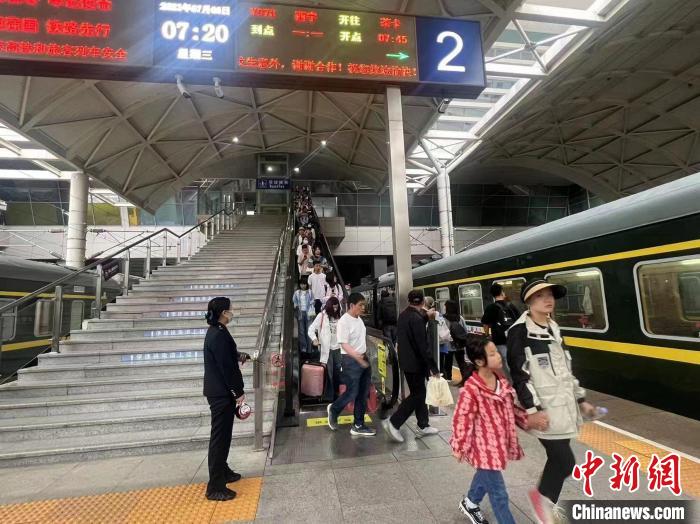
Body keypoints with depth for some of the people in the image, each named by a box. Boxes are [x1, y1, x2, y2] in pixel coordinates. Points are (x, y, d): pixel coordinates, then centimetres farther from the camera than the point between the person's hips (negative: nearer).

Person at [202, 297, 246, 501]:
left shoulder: (216, 332, 9)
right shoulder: (219, 335, -23)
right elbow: (226, 367, -23)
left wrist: (238, 355, 12)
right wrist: (238, 392, -17)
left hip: (219, 391, 10)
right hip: (221, 393, -10)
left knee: (223, 434, 22)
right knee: (220, 437, 0)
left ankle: (222, 471, 38)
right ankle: (215, 487, 11)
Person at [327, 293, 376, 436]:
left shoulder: (359, 319, 9)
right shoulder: (344, 321, -18)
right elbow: (344, 344, -24)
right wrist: (357, 357, -35)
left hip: (364, 358, 9)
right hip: (351, 360, -8)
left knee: (363, 394, 11)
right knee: (352, 393, 0)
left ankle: (358, 426, 22)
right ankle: (333, 410, 29)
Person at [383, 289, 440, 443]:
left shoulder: (404, 315, 3)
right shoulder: (416, 318, -24)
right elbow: (423, 346, -23)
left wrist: (426, 316, 25)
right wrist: (434, 368, -17)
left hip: (407, 361, 9)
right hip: (416, 363, -9)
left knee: (419, 393, 19)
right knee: (417, 395, 4)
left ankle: (423, 426, 30)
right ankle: (393, 422, 4)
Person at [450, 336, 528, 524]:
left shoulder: (501, 381, -4)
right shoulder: (471, 390, -28)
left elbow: (511, 406, 13)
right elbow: (462, 420, -21)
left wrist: (526, 420, 10)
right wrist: (459, 447, -15)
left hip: (500, 442, 8)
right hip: (485, 446, -8)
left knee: (486, 476, 29)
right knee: (498, 493, 3)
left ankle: (470, 503, 55)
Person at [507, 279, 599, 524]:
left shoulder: (553, 328, 11)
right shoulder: (520, 331, -16)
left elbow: (565, 369, 18)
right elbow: (519, 374, -18)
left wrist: (580, 400, 17)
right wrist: (532, 410, -20)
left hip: (563, 405, 8)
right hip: (544, 409, -8)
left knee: (558, 458, 14)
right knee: (565, 462, -5)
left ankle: (548, 503, 34)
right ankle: (541, 496, 22)